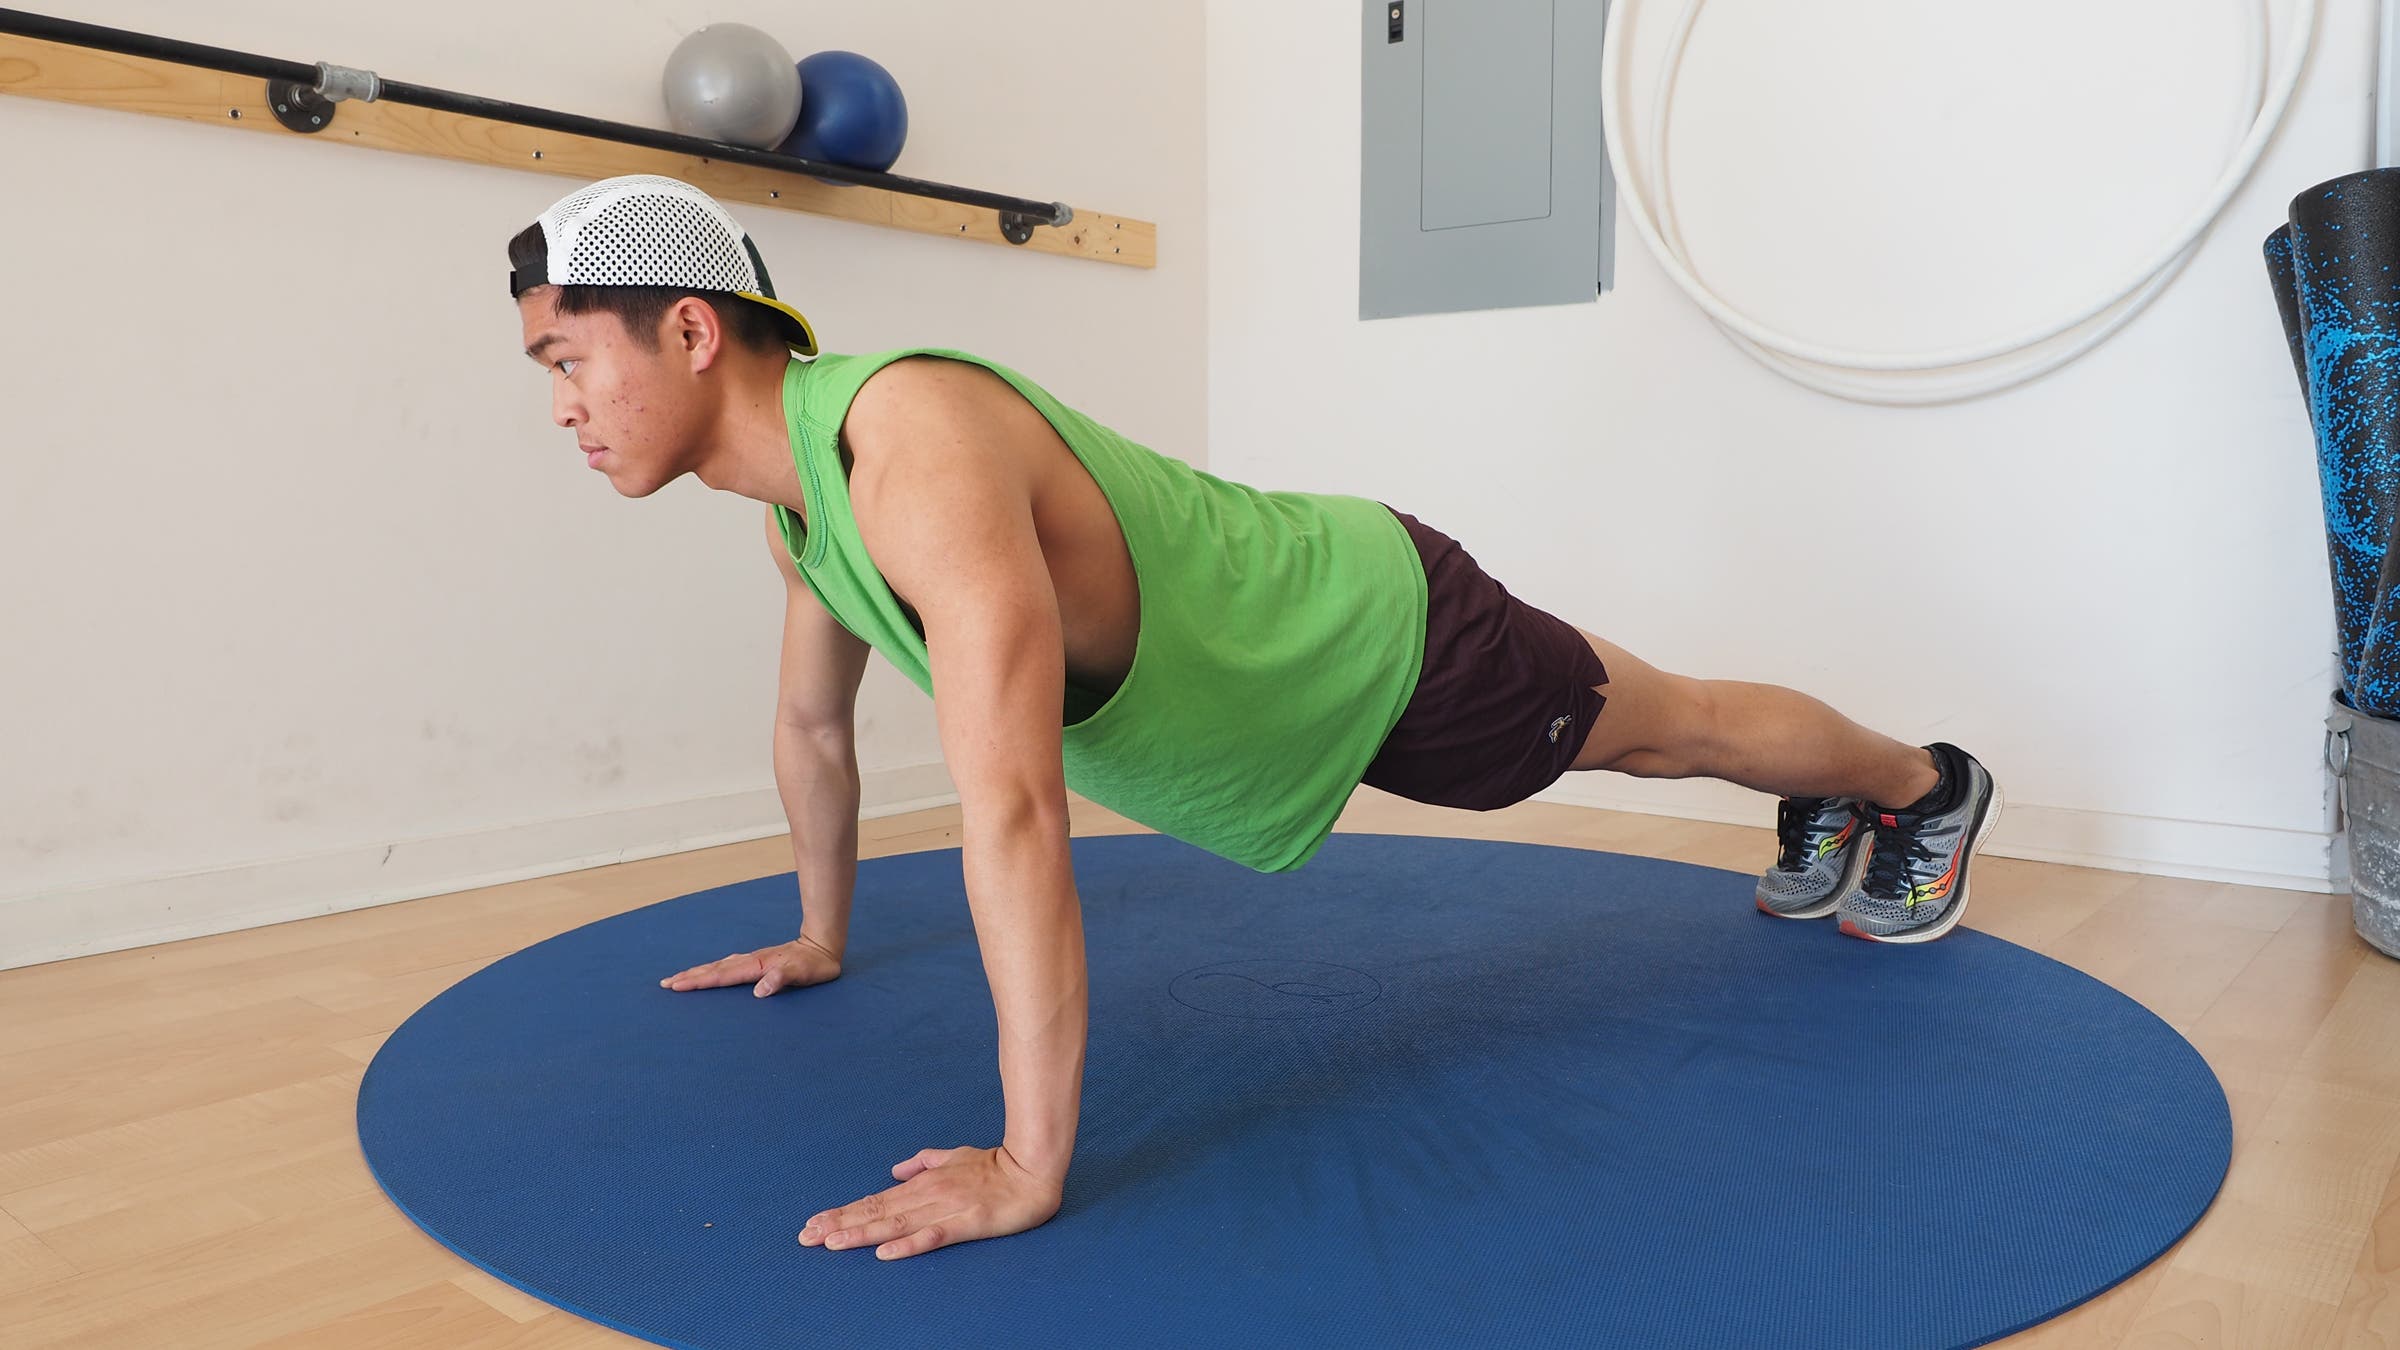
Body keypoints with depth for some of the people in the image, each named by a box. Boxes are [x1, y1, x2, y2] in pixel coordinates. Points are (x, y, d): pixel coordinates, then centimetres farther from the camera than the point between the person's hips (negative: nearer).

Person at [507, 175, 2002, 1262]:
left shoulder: (917, 447, -40)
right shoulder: (799, 493, -8)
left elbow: (1014, 812, -47)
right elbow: (814, 725, 9)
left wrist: (1029, 1168, -44)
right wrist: (821, 939, 19)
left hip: (1390, 637, -8)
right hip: (1301, 626, 8)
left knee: (1667, 729, 18)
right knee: (1616, 729, 30)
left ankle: (1927, 783, 49)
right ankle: (1827, 821, 59)